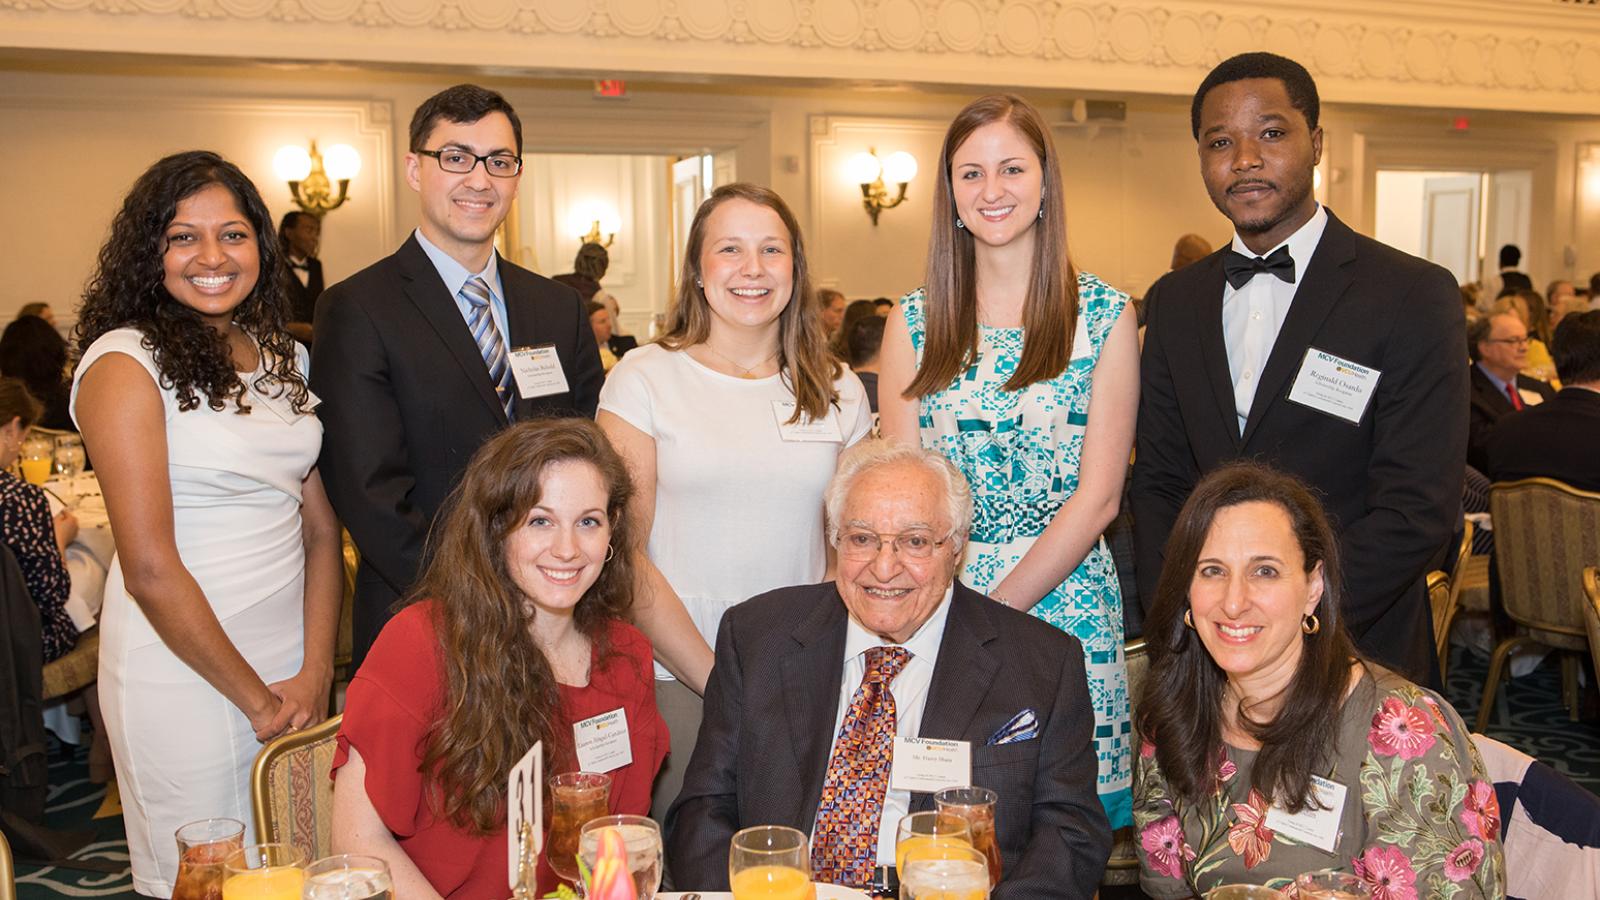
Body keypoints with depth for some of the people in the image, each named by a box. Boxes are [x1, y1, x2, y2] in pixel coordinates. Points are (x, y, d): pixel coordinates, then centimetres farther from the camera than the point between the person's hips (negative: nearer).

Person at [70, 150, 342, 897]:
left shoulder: (285, 357, 7)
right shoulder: (125, 363, -11)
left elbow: (321, 528, 5)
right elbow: (150, 568, -15)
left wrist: (315, 673, -5)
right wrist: (255, 697, -10)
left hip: (292, 662, 6)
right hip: (182, 669, -6)